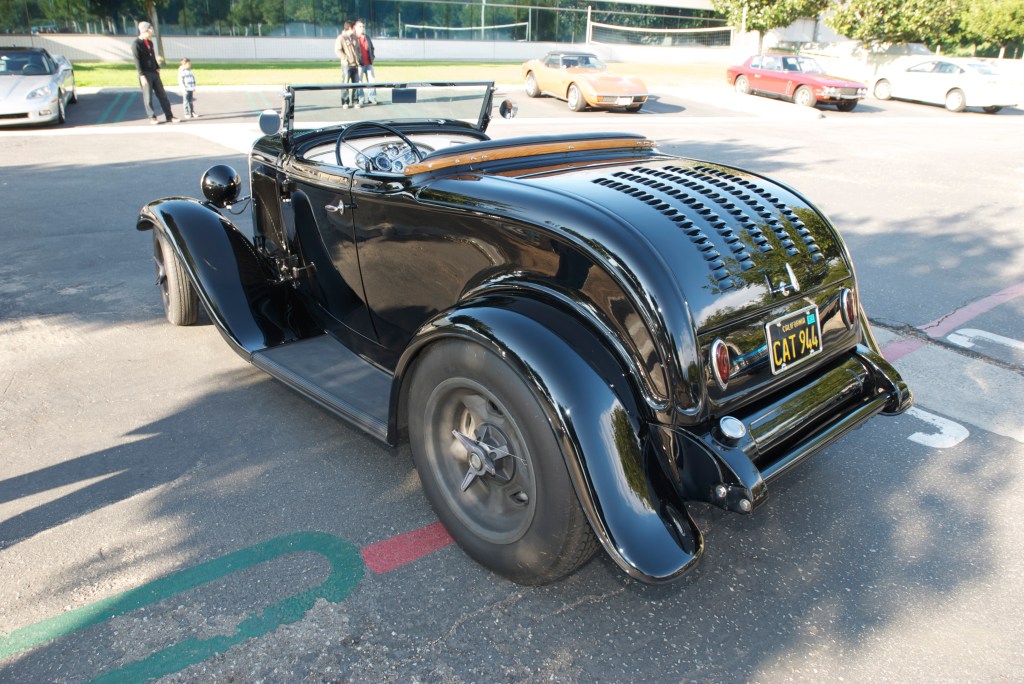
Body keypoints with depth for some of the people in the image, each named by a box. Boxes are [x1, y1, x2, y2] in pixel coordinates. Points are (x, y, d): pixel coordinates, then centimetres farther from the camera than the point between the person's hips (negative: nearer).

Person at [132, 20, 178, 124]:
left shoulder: (150, 42, 13)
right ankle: (152, 117, 6)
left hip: (154, 73, 7)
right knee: (148, 97, 0)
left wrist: (157, 68, 10)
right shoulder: (136, 44, -10)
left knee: (162, 95, 5)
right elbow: (137, 61, -14)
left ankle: (169, 117, 7)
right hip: (145, 74, -7)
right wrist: (142, 75, -18)